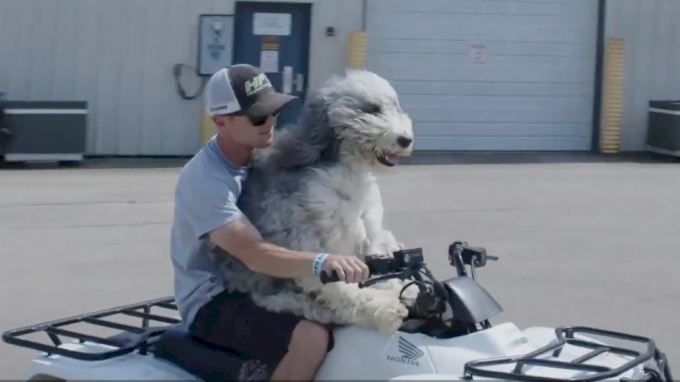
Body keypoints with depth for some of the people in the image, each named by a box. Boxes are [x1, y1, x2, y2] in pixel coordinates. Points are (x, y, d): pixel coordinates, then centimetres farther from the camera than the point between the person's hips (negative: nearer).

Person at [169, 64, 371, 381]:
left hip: (259, 288, 8)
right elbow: (255, 254, -36)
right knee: (312, 337, -31)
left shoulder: (263, 158, 3)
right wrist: (322, 261, -52)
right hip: (215, 302, -8)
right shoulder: (204, 180, -24)